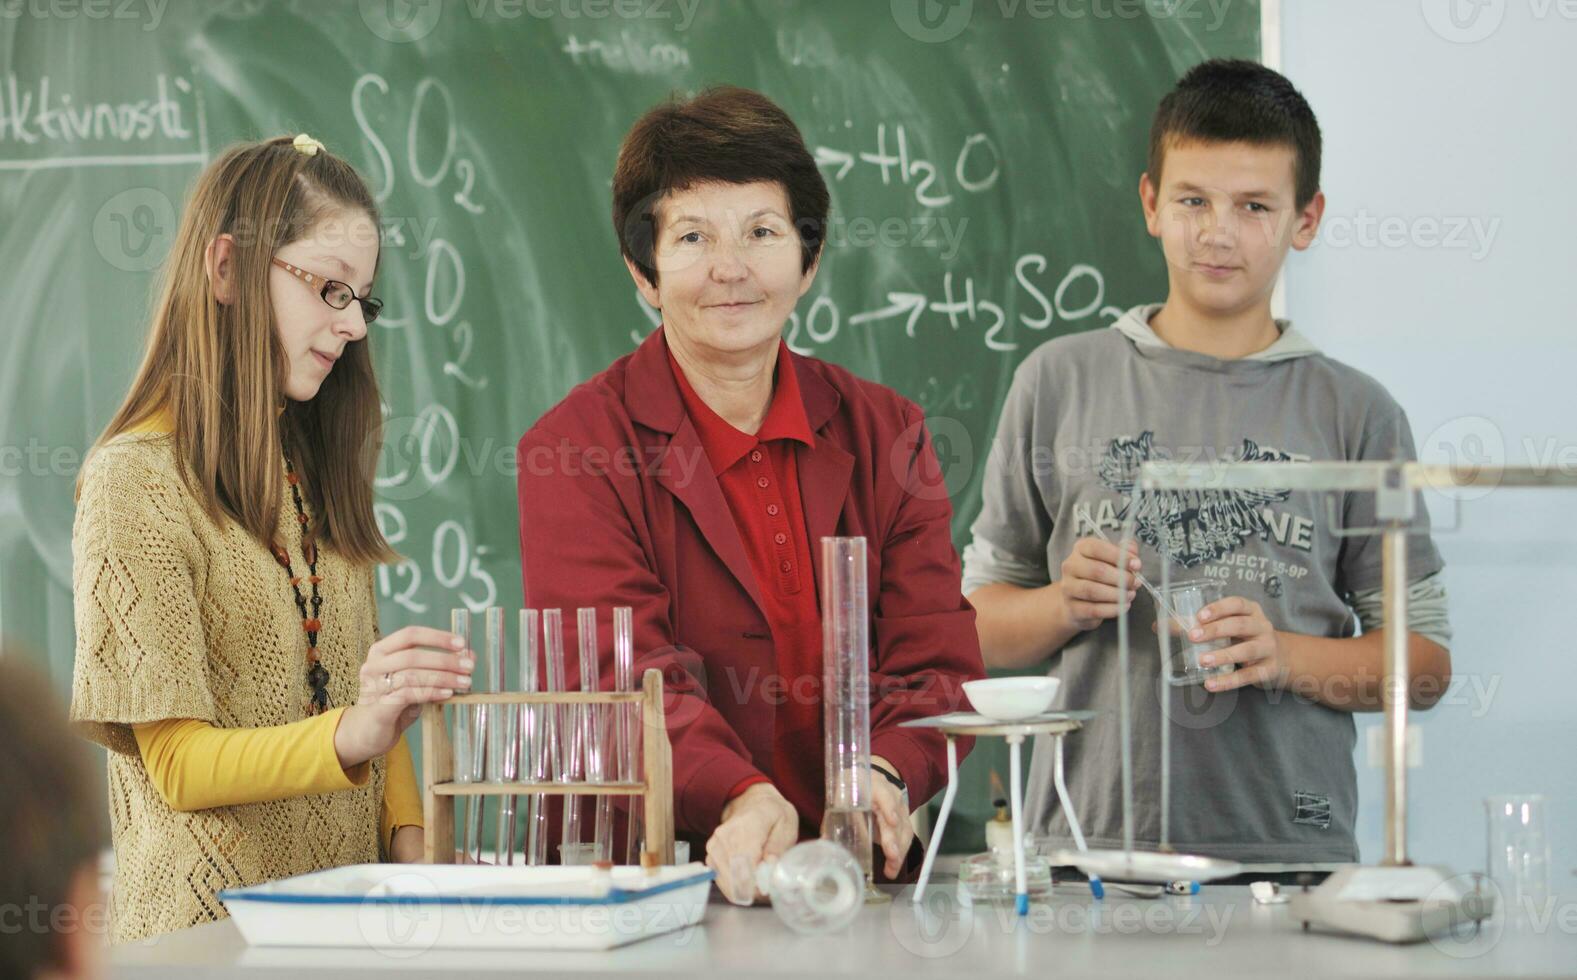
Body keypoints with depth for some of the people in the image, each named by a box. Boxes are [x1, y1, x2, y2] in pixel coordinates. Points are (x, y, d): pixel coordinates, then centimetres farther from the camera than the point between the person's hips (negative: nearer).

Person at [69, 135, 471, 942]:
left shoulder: (312, 472, 20)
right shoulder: (136, 482, -6)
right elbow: (179, 764, -11)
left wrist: (411, 843, 3)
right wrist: (350, 735, -27)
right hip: (209, 928, -7)